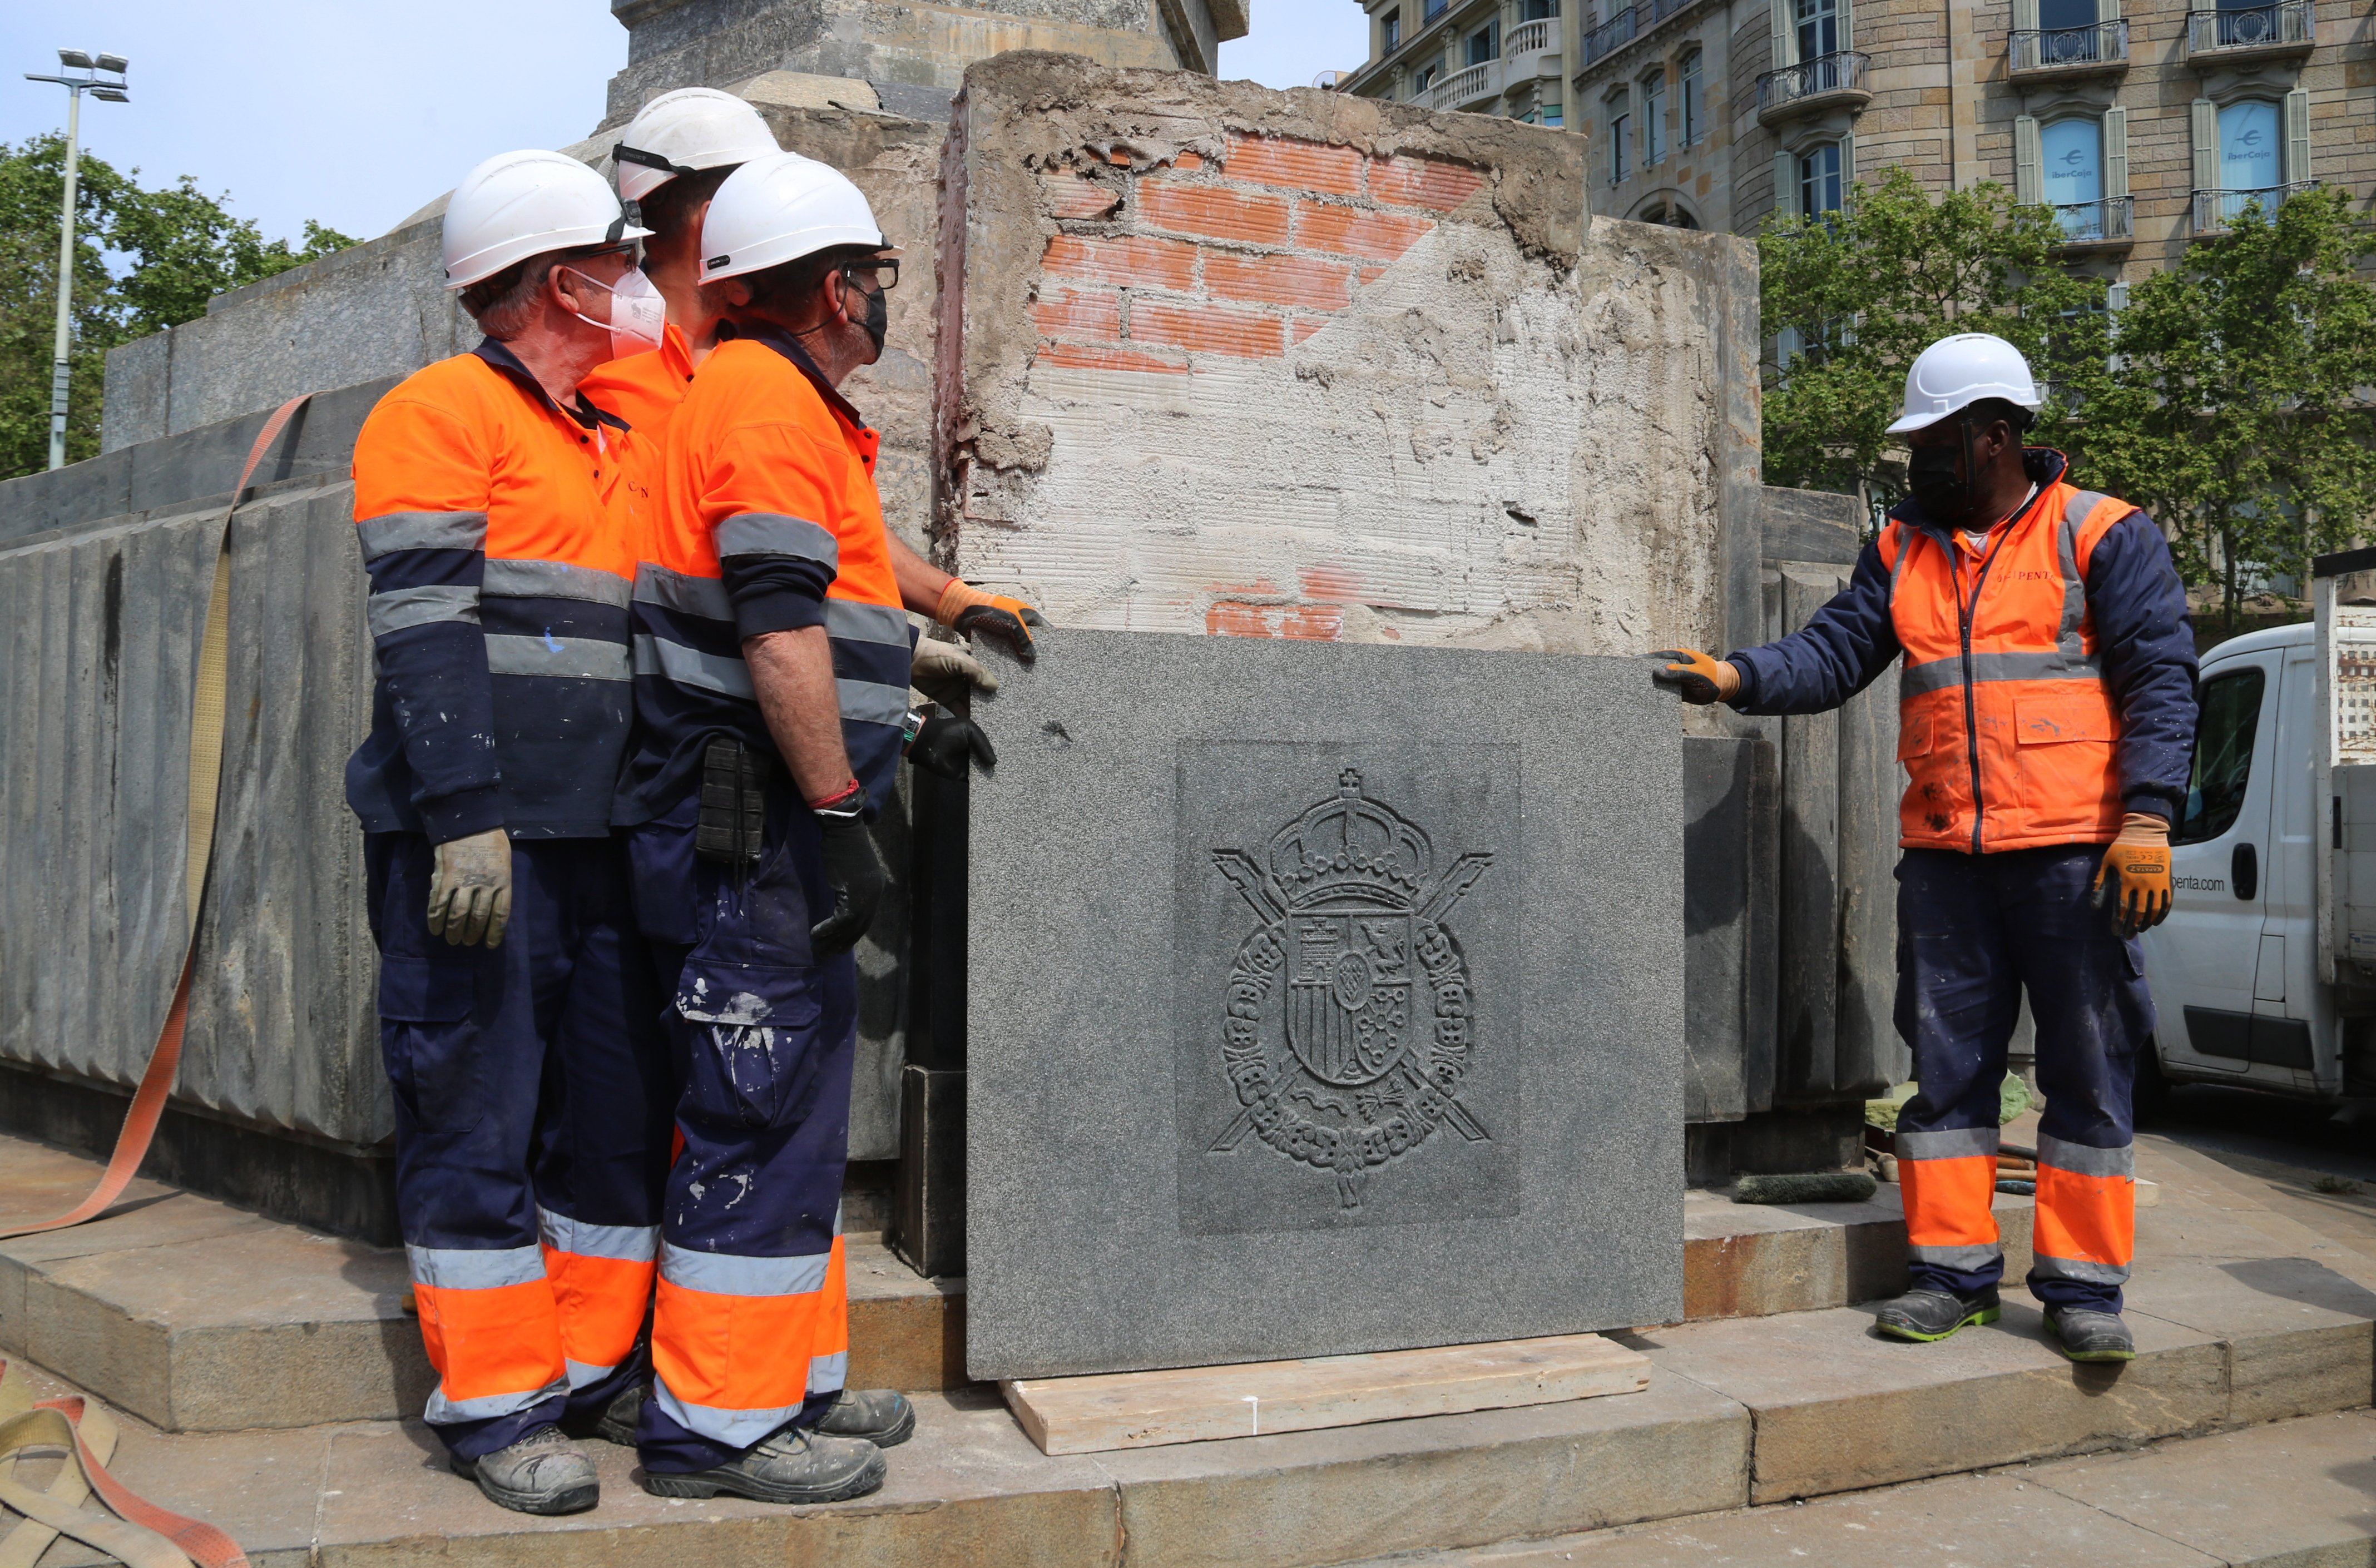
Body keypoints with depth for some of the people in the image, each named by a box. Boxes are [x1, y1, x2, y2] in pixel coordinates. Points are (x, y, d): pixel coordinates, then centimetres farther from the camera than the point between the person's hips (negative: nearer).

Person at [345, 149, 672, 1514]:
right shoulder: (442, 412, -4)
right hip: (479, 837, -8)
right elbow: (426, 631, -13)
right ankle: (495, 1401, 11)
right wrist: (466, 821, -21)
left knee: (626, 1105, 10)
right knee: (480, 1116, -1)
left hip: (601, 838, 8)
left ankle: (595, 1367, 23)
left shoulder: (614, 445, 20)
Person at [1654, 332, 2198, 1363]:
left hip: (2074, 853, -4)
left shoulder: (2103, 537, 1)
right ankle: (1952, 1273, 17)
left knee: (2089, 1073, 2)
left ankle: (2082, 1287, 12)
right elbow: (1835, 651, 7)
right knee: (1947, 1066, 7)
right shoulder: (1902, 552, 15)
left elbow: (2161, 680, -4)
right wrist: (1740, 677, -12)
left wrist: (2147, 816, -15)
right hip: (1943, 855, 4)